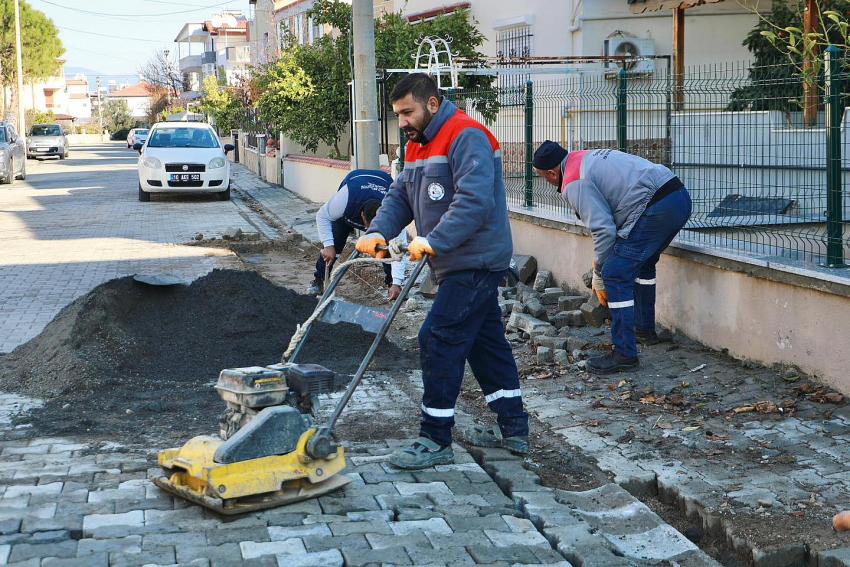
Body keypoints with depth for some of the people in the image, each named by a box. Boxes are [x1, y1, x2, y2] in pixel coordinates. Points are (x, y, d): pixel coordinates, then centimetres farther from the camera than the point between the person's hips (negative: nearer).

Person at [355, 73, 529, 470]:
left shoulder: (466, 137, -17)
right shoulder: (419, 146, 15)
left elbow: (475, 200, -28)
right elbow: (400, 197, 10)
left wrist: (434, 240, -33)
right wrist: (377, 232, -8)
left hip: (476, 264, -10)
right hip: (460, 264, 10)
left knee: (439, 340, -11)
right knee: (486, 341, 15)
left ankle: (435, 440, -4)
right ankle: (514, 429, 25)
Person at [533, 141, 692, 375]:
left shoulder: (573, 184, -6)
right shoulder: (589, 157, 24)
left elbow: (603, 229, -12)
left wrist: (599, 278, 0)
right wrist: (602, 259, 31)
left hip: (656, 209, -10)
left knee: (616, 275, -5)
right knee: (642, 263, 29)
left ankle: (624, 353, -4)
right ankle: (645, 328, 44)